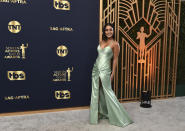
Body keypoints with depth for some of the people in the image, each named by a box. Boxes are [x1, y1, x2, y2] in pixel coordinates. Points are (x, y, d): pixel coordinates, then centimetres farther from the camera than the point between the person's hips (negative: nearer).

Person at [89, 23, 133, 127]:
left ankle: (119, 118, 13)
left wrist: (112, 74, -10)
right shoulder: (101, 42, 11)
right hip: (96, 68, 7)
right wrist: (96, 68, 16)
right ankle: (99, 113, 28)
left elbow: (115, 59, -8)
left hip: (105, 70, -6)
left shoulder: (115, 44, -7)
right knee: (96, 92, 11)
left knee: (108, 92, -1)